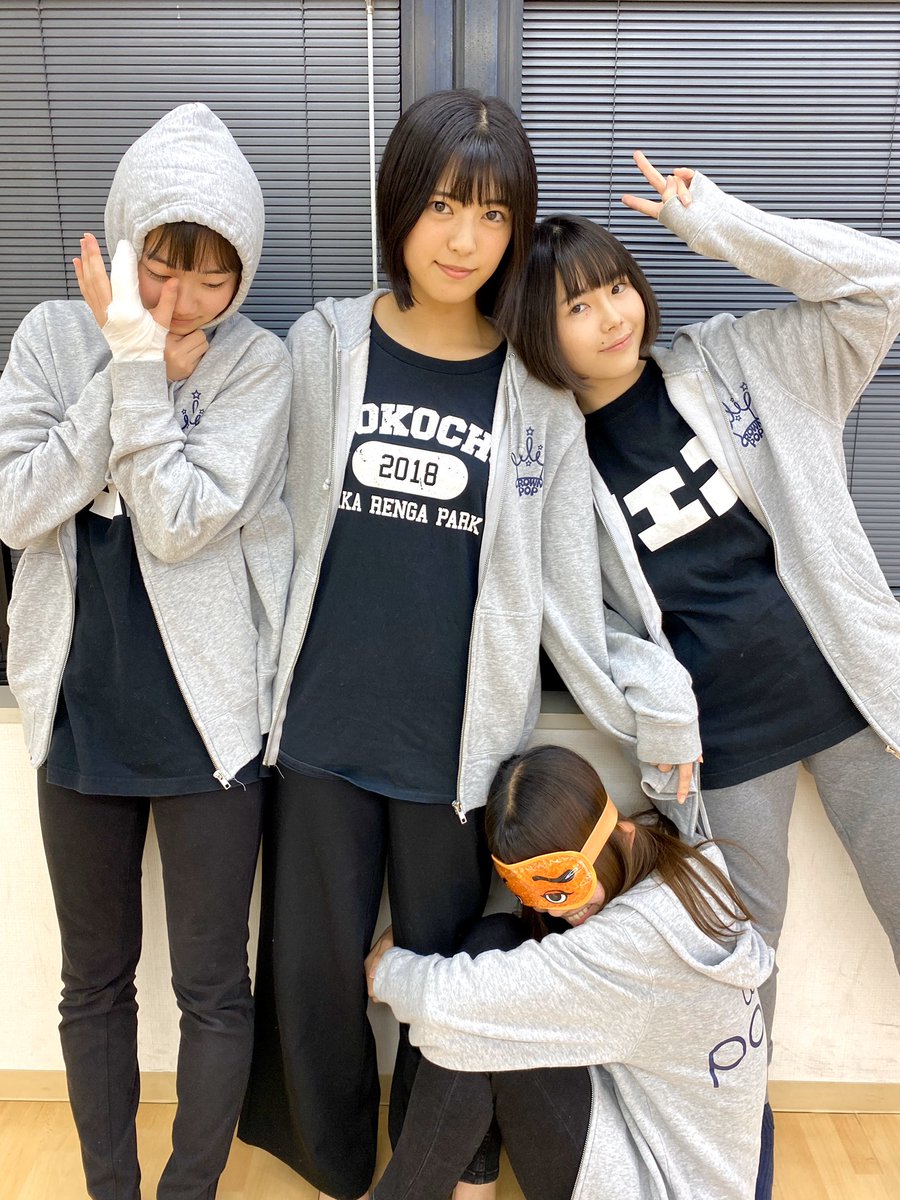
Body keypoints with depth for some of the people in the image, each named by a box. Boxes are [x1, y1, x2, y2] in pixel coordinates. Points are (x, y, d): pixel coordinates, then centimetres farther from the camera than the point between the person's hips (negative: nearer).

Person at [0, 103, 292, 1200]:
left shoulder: (256, 364, -7)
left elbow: (181, 523, -17)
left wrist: (145, 371, -19)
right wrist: (127, 363, -14)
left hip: (207, 717, -3)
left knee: (212, 985, 9)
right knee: (95, 980, 18)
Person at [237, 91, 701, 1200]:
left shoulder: (539, 393, -1)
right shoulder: (323, 348, 1)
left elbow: (563, 587, 0)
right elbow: (274, 529, 6)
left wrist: (654, 714, -2)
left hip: (459, 746, -1)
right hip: (321, 734, 1)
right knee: (311, 972, 15)